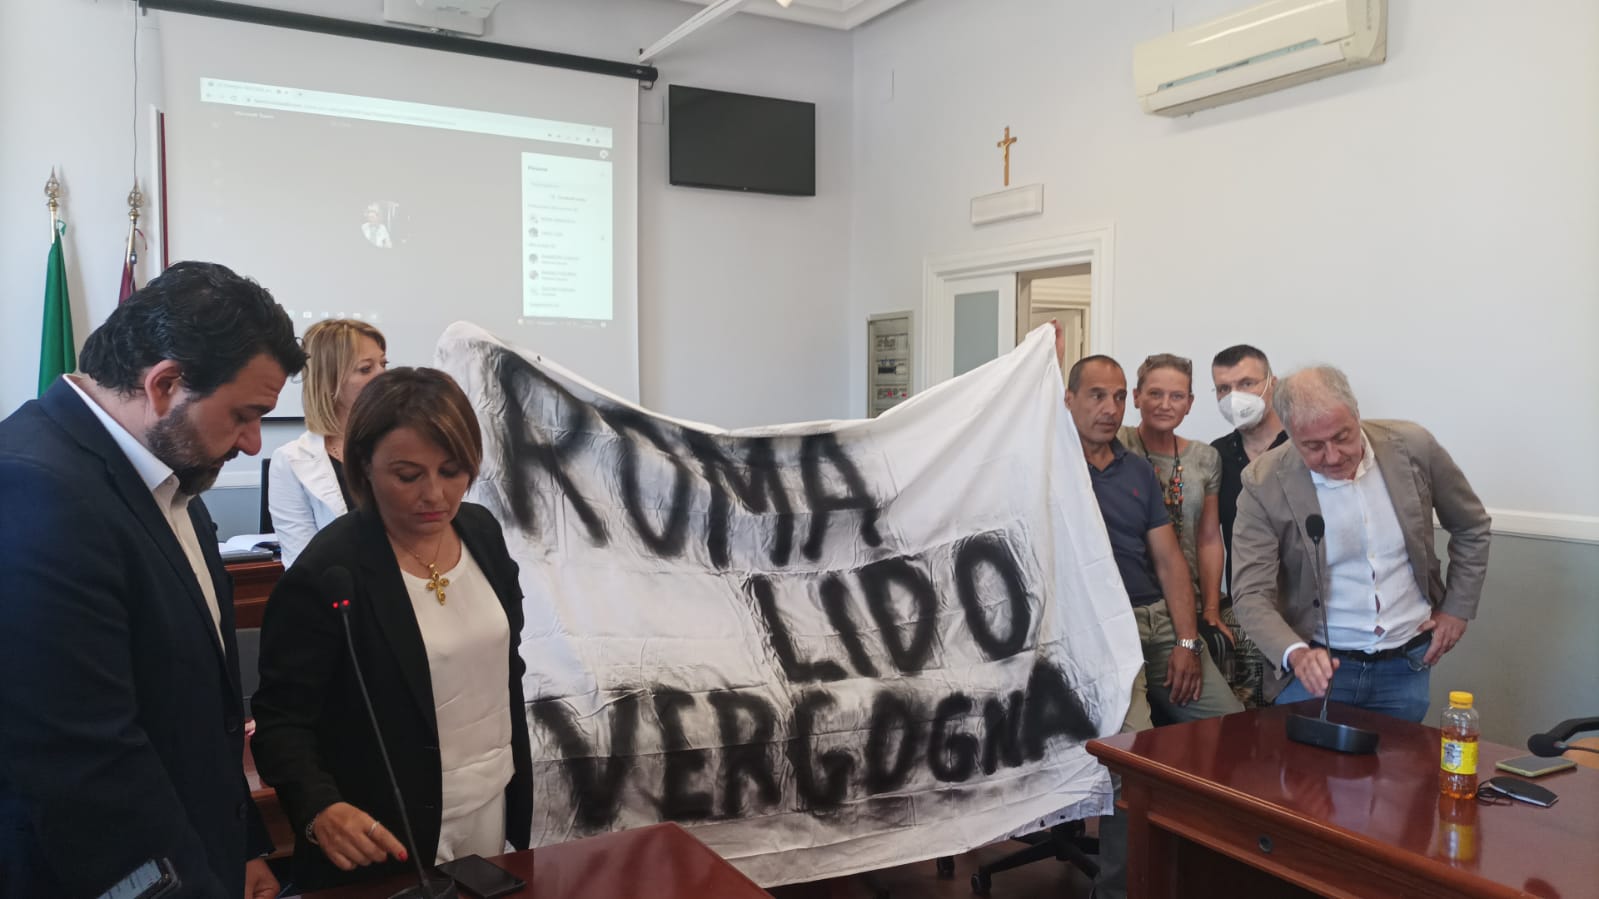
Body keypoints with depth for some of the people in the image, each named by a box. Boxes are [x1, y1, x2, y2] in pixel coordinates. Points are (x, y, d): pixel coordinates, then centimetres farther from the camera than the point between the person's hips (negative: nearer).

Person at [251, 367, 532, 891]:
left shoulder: (483, 531, -3)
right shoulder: (327, 574, -21)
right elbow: (282, 719, -17)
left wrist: (519, 776, 12)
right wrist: (321, 810, -34)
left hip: (494, 808, 6)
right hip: (394, 838, -5)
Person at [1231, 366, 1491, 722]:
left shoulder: (1412, 446, -8)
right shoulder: (1265, 484, -15)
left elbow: (1471, 527, 10)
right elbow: (1252, 594, -15)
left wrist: (1457, 609, 6)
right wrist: (1296, 654, -32)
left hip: (1406, 664, 2)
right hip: (1318, 664, -2)